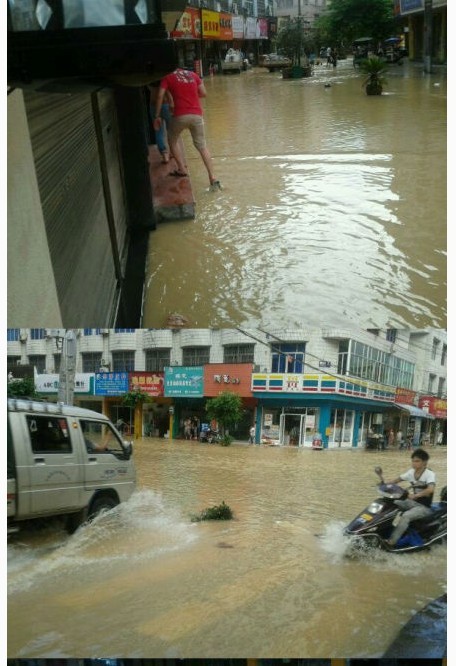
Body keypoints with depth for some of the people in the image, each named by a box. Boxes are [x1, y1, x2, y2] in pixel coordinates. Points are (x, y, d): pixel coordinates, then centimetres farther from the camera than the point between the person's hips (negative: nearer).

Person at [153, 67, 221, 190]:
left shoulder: (168, 78, 7)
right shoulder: (193, 75, 16)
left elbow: (160, 96, -2)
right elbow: (203, 93, 16)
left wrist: (157, 116, 3)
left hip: (180, 115, -3)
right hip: (197, 114, 3)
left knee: (173, 140, 23)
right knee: (201, 145, 10)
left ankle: (182, 169, 18)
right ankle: (212, 179, 3)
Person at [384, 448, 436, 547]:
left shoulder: (429, 474, -17)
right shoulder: (411, 472, 4)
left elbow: (431, 489, -34)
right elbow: (398, 479, 8)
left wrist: (415, 495, -48)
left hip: (424, 507, -8)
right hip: (412, 502, 8)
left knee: (405, 516, -32)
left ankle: (391, 542, -31)